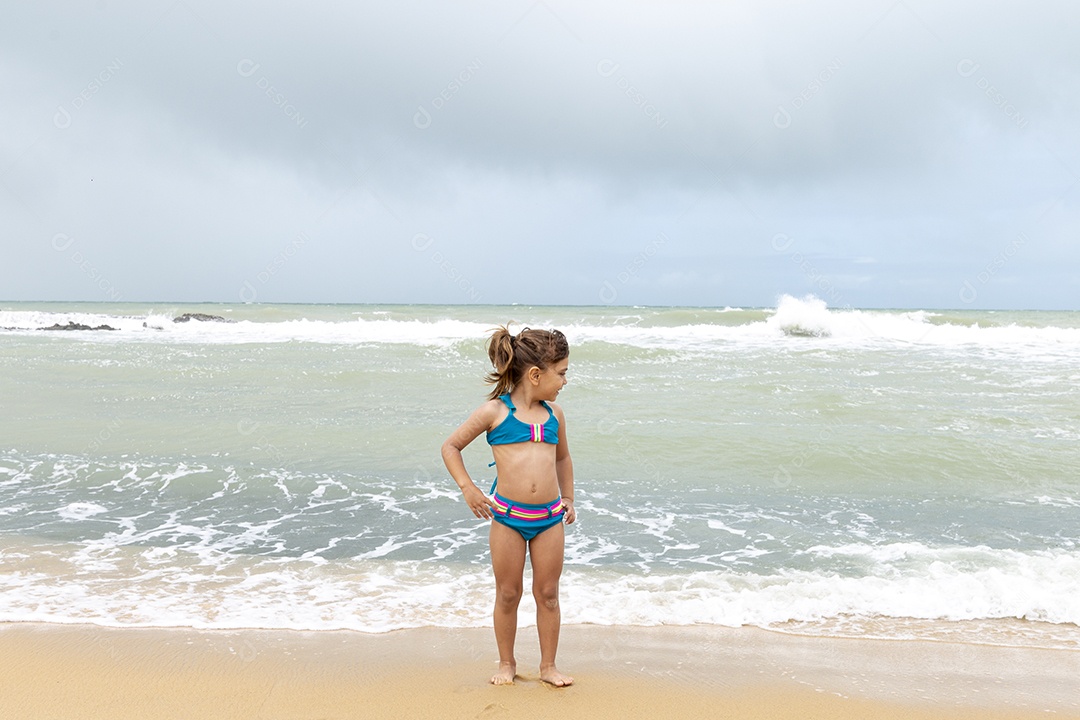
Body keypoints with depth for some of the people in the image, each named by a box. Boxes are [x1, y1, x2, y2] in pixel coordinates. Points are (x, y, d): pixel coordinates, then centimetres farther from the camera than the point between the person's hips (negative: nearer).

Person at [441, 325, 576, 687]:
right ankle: (506, 664, 27)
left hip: (550, 518, 3)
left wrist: (568, 498, 21)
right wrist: (468, 488, -6)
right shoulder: (494, 411, -5)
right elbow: (450, 446, 3)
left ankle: (548, 666, 24)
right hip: (507, 515, -3)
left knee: (548, 594, 10)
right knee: (507, 595, 10)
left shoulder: (554, 413, 8)